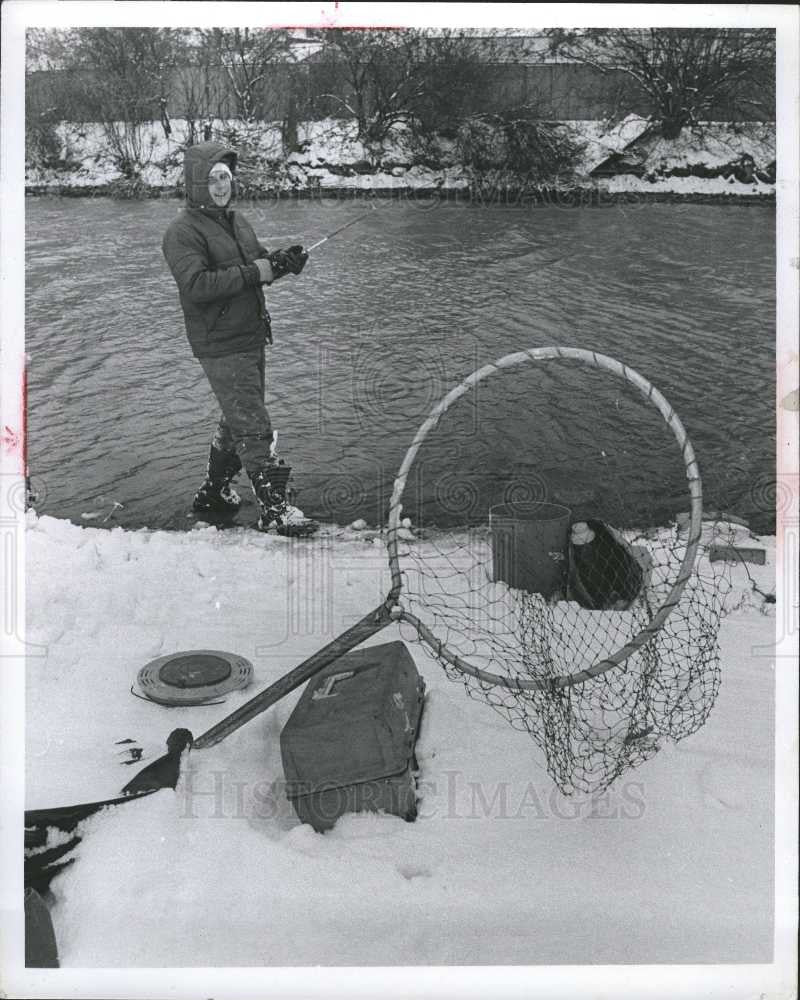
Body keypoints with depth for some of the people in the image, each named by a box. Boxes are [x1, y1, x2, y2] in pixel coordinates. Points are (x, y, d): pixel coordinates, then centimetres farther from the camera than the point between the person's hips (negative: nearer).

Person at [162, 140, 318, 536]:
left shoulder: (236, 220, 14)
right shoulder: (183, 232, -13)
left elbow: (258, 262, 20)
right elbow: (196, 284, -26)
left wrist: (282, 261, -3)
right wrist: (252, 273, -25)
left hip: (252, 337, 9)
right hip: (221, 347, -9)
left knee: (237, 421, 19)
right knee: (254, 429, -8)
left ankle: (213, 492, 35)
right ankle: (274, 510, 0)